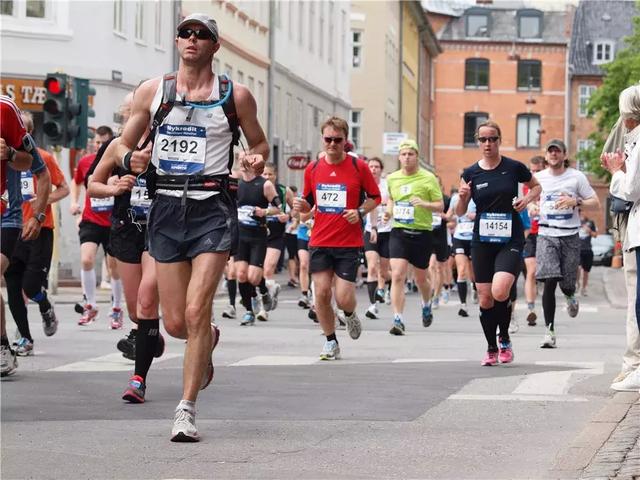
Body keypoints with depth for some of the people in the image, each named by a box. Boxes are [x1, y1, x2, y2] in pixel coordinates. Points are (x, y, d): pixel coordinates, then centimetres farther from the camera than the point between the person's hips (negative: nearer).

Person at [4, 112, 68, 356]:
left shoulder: (43, 157, -2)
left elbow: (64, 189, 3)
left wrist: (46, 199, -14)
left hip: (40, 230, -4)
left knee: (31, 287, -12)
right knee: (13, 289, 1)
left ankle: (46, 308, 23)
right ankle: (25, 338, 13)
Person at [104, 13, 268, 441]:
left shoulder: (236, 95, 4)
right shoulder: (152, 90, 8)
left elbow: (259, 142, 16)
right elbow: (121, 144, 13)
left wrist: (257, 159, -7)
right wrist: (130, 158, -10)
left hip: (213, 209, -3)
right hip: (167, 208, 3)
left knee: (196, 312, -16)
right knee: (175, 323, 5)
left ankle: (187, 410, -8)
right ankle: (208, 341, 42)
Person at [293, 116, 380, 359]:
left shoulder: (358, 167, -3)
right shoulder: (313, 168, 5)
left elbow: (375, 197, 6)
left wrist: (360, 212, -11)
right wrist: (301, 205, -7)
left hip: (349, 243, -2)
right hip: (319, 242, 3)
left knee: (344, 298, -8)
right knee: (321, 293, -4)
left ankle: (350, 315, 30)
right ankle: (331, 342, 15)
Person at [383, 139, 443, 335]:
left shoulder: (428, 178, -5)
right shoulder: (392, 178, 7)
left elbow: (440, 206, -3)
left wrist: (424, 204, -22)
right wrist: (389, 211, 5)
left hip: (422, 232, -2)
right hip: (399, 232, 2)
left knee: (420, 278, 13)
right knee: (397, 276, -14)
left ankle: (426, 305, 45)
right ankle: (398, 320, -14)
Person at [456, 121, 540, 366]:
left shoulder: (514, 167, -3)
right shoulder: (470, 173, 1)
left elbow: (536, 186, 15)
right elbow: (460, 212, 7)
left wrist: (527, 198, -5)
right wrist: (462, 197, -14)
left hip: (511, 239, -3)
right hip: (482, 241, 3)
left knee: (500, 292, -21)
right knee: (485, 298, 3)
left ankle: (505, 339, 3)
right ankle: (491, 349, 22)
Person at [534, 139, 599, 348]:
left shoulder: (576, 177, 3)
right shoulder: (538, 178, 8)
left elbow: (595, 203, 4)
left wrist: (575, 202, -13)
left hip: (570, 236, 0)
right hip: (546, 235, 0)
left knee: (566, 284, 1)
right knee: (549, 282, -14)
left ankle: (571, 297, 41)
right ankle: (550, 331, -11)